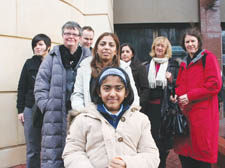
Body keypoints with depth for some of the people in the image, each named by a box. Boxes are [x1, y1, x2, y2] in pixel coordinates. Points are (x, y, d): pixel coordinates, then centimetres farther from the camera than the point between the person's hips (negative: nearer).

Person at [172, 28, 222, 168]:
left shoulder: (208, 57, -2)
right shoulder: (184, 63, 18)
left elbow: (215, 84, -12)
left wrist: (189, 96, -13)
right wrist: (176, 94, 1)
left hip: (202, 113, -6)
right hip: (184, 112, 6)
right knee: (184, 151, 9)